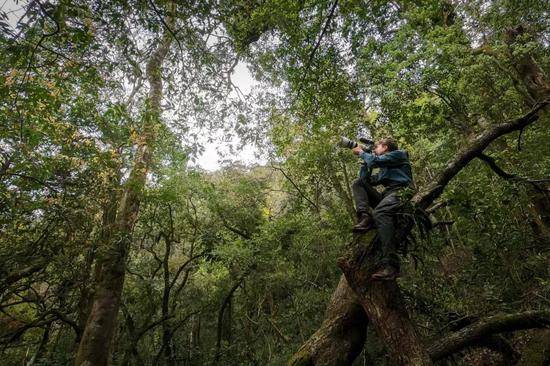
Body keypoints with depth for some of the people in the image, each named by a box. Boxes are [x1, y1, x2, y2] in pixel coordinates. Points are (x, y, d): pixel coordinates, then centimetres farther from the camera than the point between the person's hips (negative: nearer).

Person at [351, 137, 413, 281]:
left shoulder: (398, 154, 12)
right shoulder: (384, 170, 33)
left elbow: (376, 161, -6)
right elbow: (366, 181, 24)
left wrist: (362, 153, 10)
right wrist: (365, 161, 23)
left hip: (401, 191, -8)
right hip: (386, 195, 8)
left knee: (380, 212, -37)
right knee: (357, 184, 3)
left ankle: (390, 265, -47)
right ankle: (365, 217, -23)